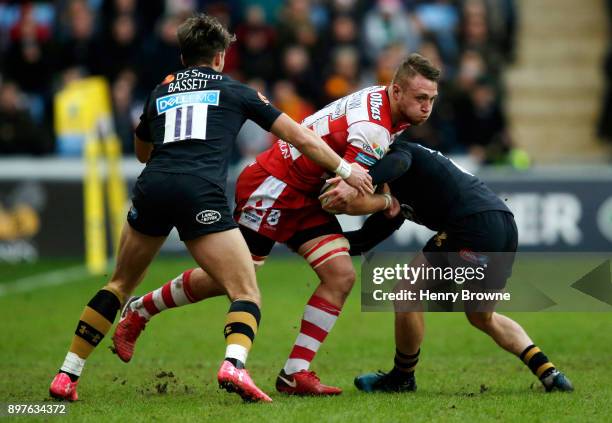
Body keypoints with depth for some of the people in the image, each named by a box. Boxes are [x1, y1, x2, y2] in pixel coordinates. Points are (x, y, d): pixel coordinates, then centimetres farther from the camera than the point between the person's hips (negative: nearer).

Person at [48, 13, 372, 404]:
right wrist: (346, 170, 33)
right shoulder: (235, 92, 20)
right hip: (201, 193, -4)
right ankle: (234, 365, -30)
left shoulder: (160, 93, 28)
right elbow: (301, 138, 22)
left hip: (152, 186, 4)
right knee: (246, 294, 1)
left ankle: (66, 377, 19)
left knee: (120, 285, 23)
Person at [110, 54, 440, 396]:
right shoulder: (373, 129, -27)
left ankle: (296, 373, -4)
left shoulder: (379, 99, 3)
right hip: (274, 185, -9)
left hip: (305, 195, 9)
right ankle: (139, 312, 20)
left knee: (341, 276, -6)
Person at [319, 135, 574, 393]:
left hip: (474, 223, -10)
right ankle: (548, 373, 16)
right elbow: (364, 240, 21)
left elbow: (398, 162, -21)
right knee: (482, 317, 25)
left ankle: (402, 378, 16)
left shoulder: (393, 150, 4)